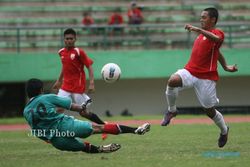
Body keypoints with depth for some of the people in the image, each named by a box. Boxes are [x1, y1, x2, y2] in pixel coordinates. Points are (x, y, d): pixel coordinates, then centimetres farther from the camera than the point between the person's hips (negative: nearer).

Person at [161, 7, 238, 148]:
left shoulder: (218, 33, -7)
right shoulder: (202, 34, 19)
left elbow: (217, 39, -34)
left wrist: (198, 30, -46)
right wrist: (225, 66, 28)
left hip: (206, 77, -6)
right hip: (190, 71, 6)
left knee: (209, 110, 5)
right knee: (173, 81, -28)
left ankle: (224, 130, 34)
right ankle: (172, 111, -8)